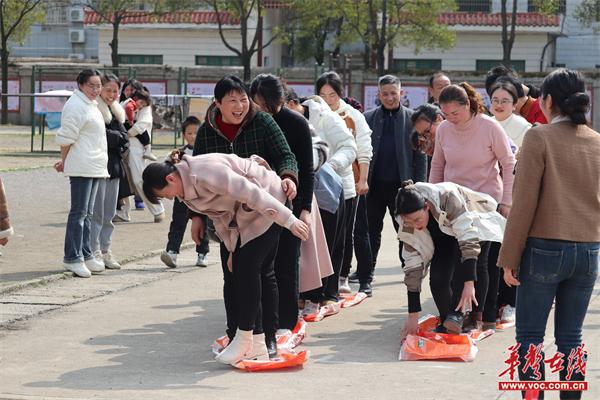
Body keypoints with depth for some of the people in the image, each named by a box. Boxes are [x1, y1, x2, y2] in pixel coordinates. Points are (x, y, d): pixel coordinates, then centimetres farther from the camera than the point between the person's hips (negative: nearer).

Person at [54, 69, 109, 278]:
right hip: (81, 166, -9)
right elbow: (66, 137, -13)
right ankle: (72, 257, -8)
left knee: (87, 213, 13)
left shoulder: (91, 104, 19)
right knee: (79, 212, -9)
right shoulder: (75, 105, -12)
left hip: (94, 166, 10)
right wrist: (64, 161, -4)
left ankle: (85, 255, 19)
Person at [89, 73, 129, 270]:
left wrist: (113, 138, -6)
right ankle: (94, 251, -3)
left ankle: (105, 250, 16)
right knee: (97, 211, -7)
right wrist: (118, 138, -5)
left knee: (109, 213, 10)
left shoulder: (116, 111, 19)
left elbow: (124, 137, 14)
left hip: (114, 166, 8)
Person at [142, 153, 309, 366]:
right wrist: (233, 248, 13)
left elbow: (252, 193, -29)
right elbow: (221, 214, 14)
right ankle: (257, 342, 10)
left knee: (247, 268, -12)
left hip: (267, 202, -10)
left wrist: (289, 220, -28)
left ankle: (244, 338, -6)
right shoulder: (188, 187, 3)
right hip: (247, 213, 10)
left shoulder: (205, 174, -28)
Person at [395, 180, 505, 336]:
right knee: (437, 280, -14)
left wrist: (469, 284, -47)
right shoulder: (407, 224, -25)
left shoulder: (447, 197, -41)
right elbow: (413, 266, -22)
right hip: (444, 236, 4)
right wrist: (413, 316, -25)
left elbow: (468, 239, -41)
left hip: (474, 228, -4)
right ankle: (446, 325, 3)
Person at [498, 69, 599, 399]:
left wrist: (510, 257, -6)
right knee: (571, 338, 11)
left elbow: (524, 204, -11)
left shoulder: (539, 138, -9)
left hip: (545, 249, -5)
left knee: (529, 336, 3)